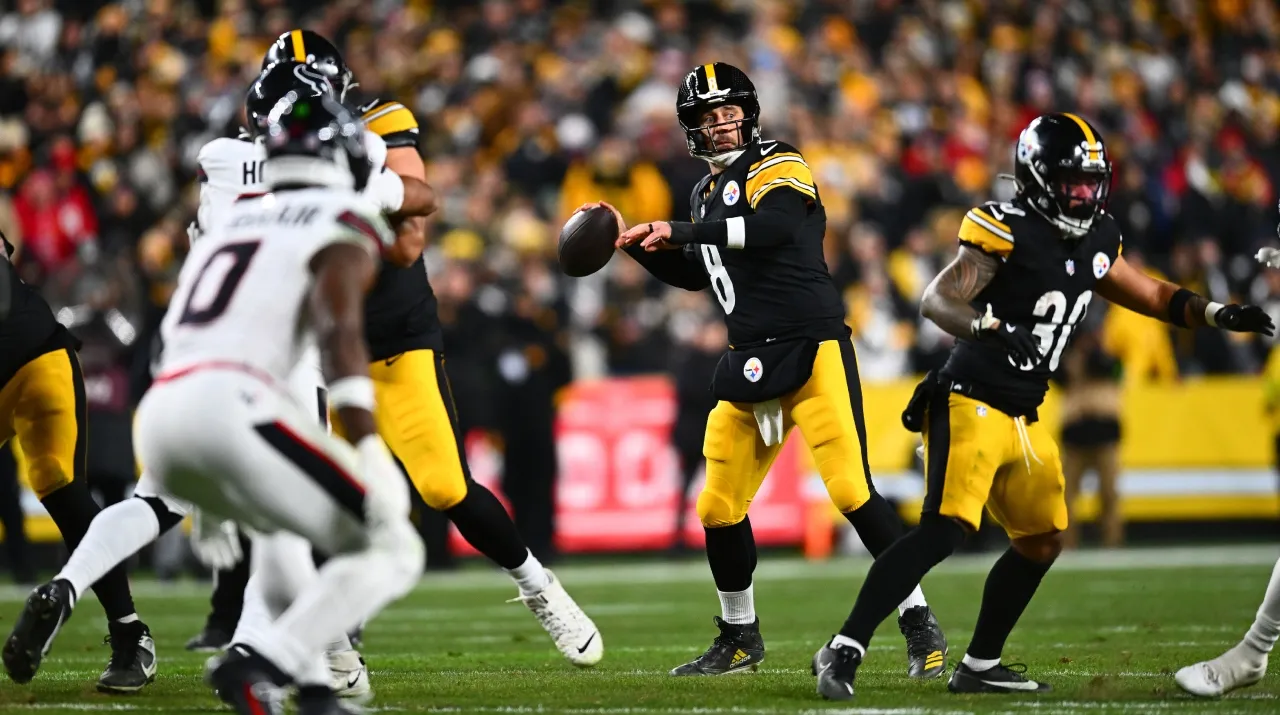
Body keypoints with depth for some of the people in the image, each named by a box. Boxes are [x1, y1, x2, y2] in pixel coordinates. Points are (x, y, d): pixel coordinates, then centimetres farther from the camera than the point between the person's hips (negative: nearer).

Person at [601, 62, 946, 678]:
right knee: (720, 508, 6)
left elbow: (775, 226, -26)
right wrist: (633, 241, 20)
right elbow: (694, 275, 31)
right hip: (751, 362, 8)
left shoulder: (777, 167, -5)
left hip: (812, 349, -8)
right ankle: (740, 639, 23)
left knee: (851, 490, -15)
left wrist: (680, 231, -24)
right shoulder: (708, 192, 19)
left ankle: (920, 625, -7)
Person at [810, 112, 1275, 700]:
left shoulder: (1095, 241, 10)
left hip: (1022, 419, 9)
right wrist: (991, 330, -38)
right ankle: (844, 649, -25)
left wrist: (1219, 315, 11)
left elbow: (1150, 296, 24)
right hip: (972, 402, -9)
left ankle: (979, 666, 25)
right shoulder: (1007, 232, -15)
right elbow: (936, 300, -20)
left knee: (1042, 541, 15)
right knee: (945, 529, -23)